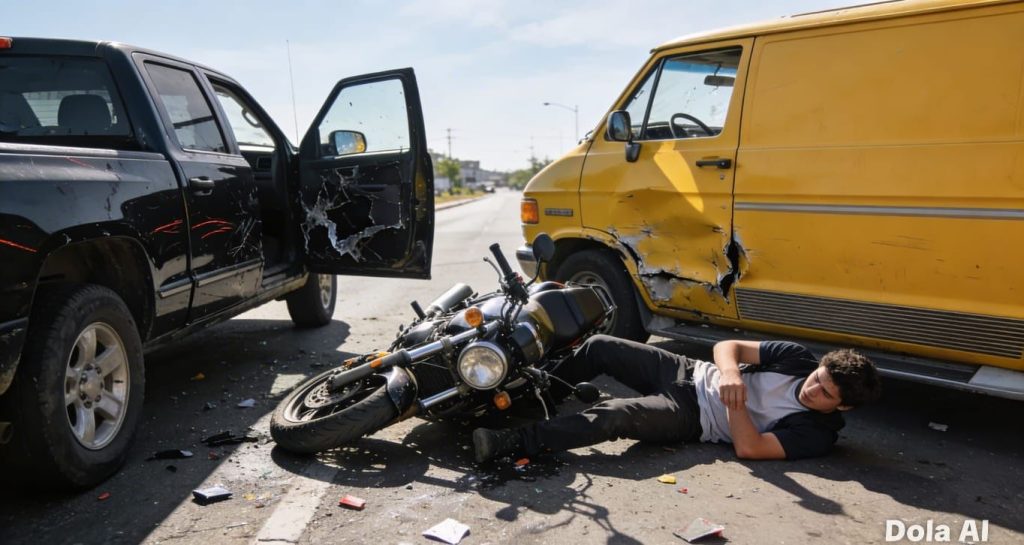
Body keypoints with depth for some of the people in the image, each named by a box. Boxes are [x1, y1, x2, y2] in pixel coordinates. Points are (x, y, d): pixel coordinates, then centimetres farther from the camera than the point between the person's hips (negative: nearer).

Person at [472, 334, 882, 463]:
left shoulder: (817, 432, -13)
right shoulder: (799, 358, -1)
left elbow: (749, 448, -24)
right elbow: (727, 347, -2)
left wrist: (735, 402, -32)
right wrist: (730, 373, -23)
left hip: (691, 418, -5)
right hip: (690, 375, 6)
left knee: (613, 417, -32)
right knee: (600, 347, -7)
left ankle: (510, 443, -26)